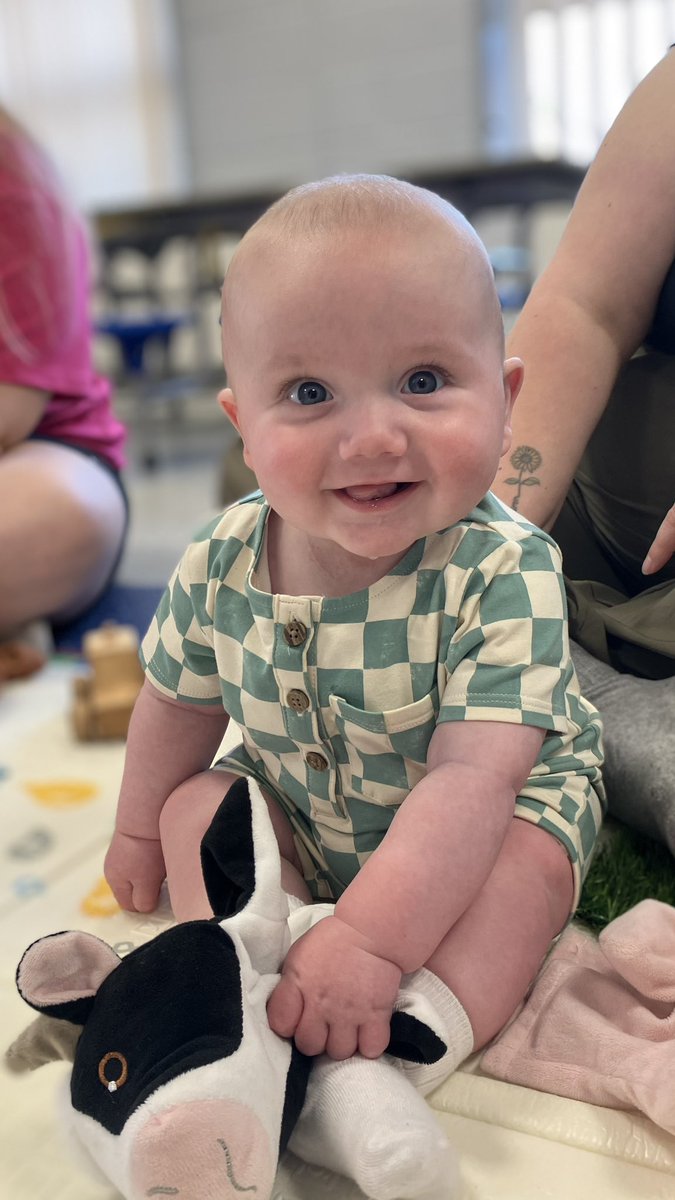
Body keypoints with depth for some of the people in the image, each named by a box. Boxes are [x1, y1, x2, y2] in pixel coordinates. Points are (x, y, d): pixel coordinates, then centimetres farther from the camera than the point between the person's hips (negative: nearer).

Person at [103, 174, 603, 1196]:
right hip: (295, 816, 4)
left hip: (488, 813, -3)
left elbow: (471, 779, -39)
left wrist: (369, 940, -48)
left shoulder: (502, 573, -34)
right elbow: (179, 698, -1)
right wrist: (140, 828, 12)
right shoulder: (220, 567, -21)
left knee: (531, 856, -30)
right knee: (197, 804, -9)